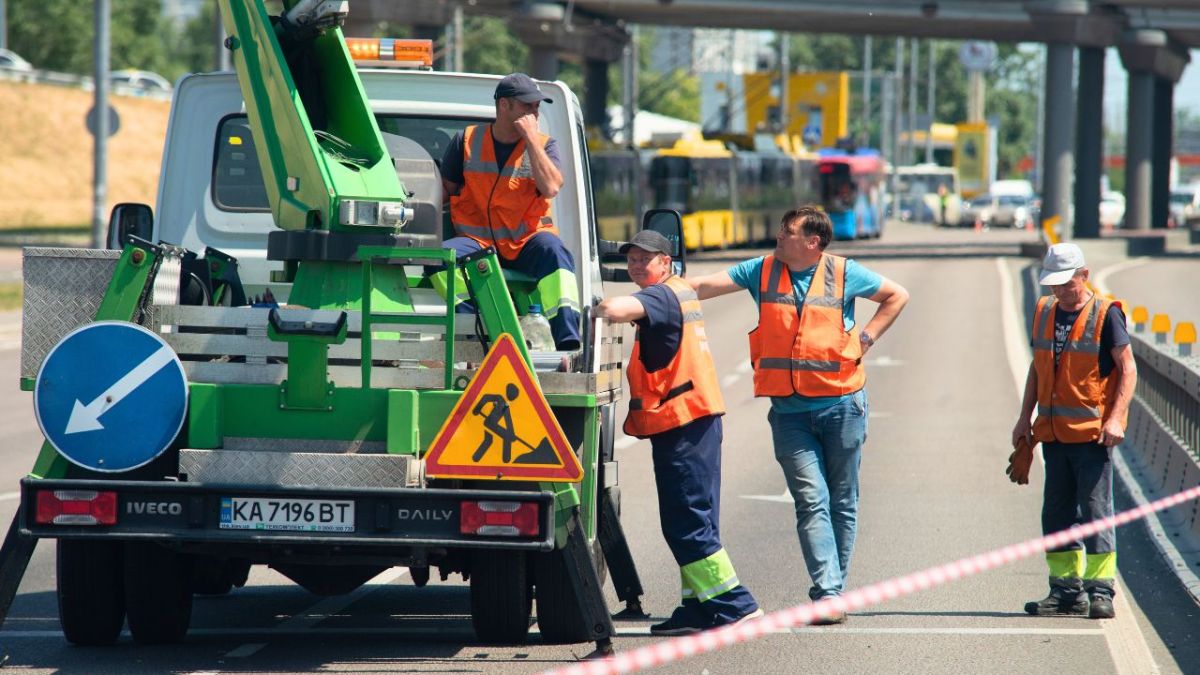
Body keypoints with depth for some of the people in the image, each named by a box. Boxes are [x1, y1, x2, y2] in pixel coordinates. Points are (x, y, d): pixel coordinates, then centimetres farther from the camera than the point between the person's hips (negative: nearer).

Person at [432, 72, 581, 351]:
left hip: (526, 242, -1)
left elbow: (551, 188, -14)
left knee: (553, 250, -34)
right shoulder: (467, 140, 6)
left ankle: (568, 343, -42)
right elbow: (445, 191, 12)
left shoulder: (544, 145, 5)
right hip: (477, 241, 1)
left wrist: (531, 137, -13)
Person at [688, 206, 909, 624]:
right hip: (789, 411, 0)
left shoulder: (844, 274, 1)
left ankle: (835, 591, 15)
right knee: (811, 500, -10)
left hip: (841, 405, 0)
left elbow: (897, 296, 13)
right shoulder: (762, 272, 4)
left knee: (842, 502, 7)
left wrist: (865, 339, 3)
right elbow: (704, 286, -2)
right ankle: (827, 594, -16)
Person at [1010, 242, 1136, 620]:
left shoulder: (1106, 314, -6)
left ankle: (1100, 592, -5)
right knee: (1057, 513, 8)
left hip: (1093, 432, -6)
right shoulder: (1044, 312, 11)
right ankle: (1068, 590, 16)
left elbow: (1127, 369, -7)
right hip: (1054, 433, 6)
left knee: (1095, 510, -7)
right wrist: (1025, 417, 16)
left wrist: (1115, 418, -17)